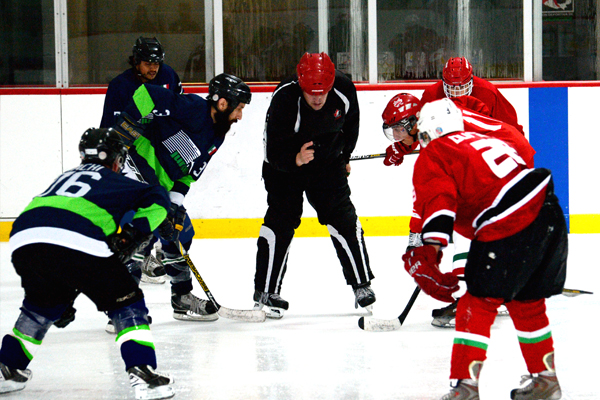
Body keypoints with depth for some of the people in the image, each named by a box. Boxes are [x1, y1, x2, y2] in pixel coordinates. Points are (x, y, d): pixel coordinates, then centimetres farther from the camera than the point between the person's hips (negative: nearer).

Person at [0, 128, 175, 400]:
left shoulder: (66, 177, 41)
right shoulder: (116, 182, 25)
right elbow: (156, 198, 10)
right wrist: (134, 233, 7)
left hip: (23, 239, 6)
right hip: (80, 243, -6)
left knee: (42, 305, 32)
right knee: (127, 304, 8)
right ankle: (143, 374, -6)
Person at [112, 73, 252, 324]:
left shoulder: (215, 137, 11)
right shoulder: (192, 108, -19)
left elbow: (189, 172, 12)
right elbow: (146, 95, -25)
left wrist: (175, 201, -2)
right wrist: (122, 135, -25)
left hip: (161, 185, 10)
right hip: (134, 169, -10)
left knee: (180, 233, 18)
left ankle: (183, 299, 33)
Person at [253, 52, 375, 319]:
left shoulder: (344, 90, -20)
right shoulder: (284, 99, -32)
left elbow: (351, 121, 5)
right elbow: (274, 153, -30)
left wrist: (344, 156, 13)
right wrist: (296, 159, -49)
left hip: (328, 162, 3)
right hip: (284, 164, -3)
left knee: (343, 218, -2)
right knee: (281, 220, -11)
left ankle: (362, 285, 8)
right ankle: (266, 291, -4)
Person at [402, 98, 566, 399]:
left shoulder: (432, 156, 4)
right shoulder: (479, 139, 29)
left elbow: (438, 203, -13)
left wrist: (428, 255, -21)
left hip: (510, 228, -8)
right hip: (548, 211, 8)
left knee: (478, 305, -1)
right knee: (527, 303, 23)